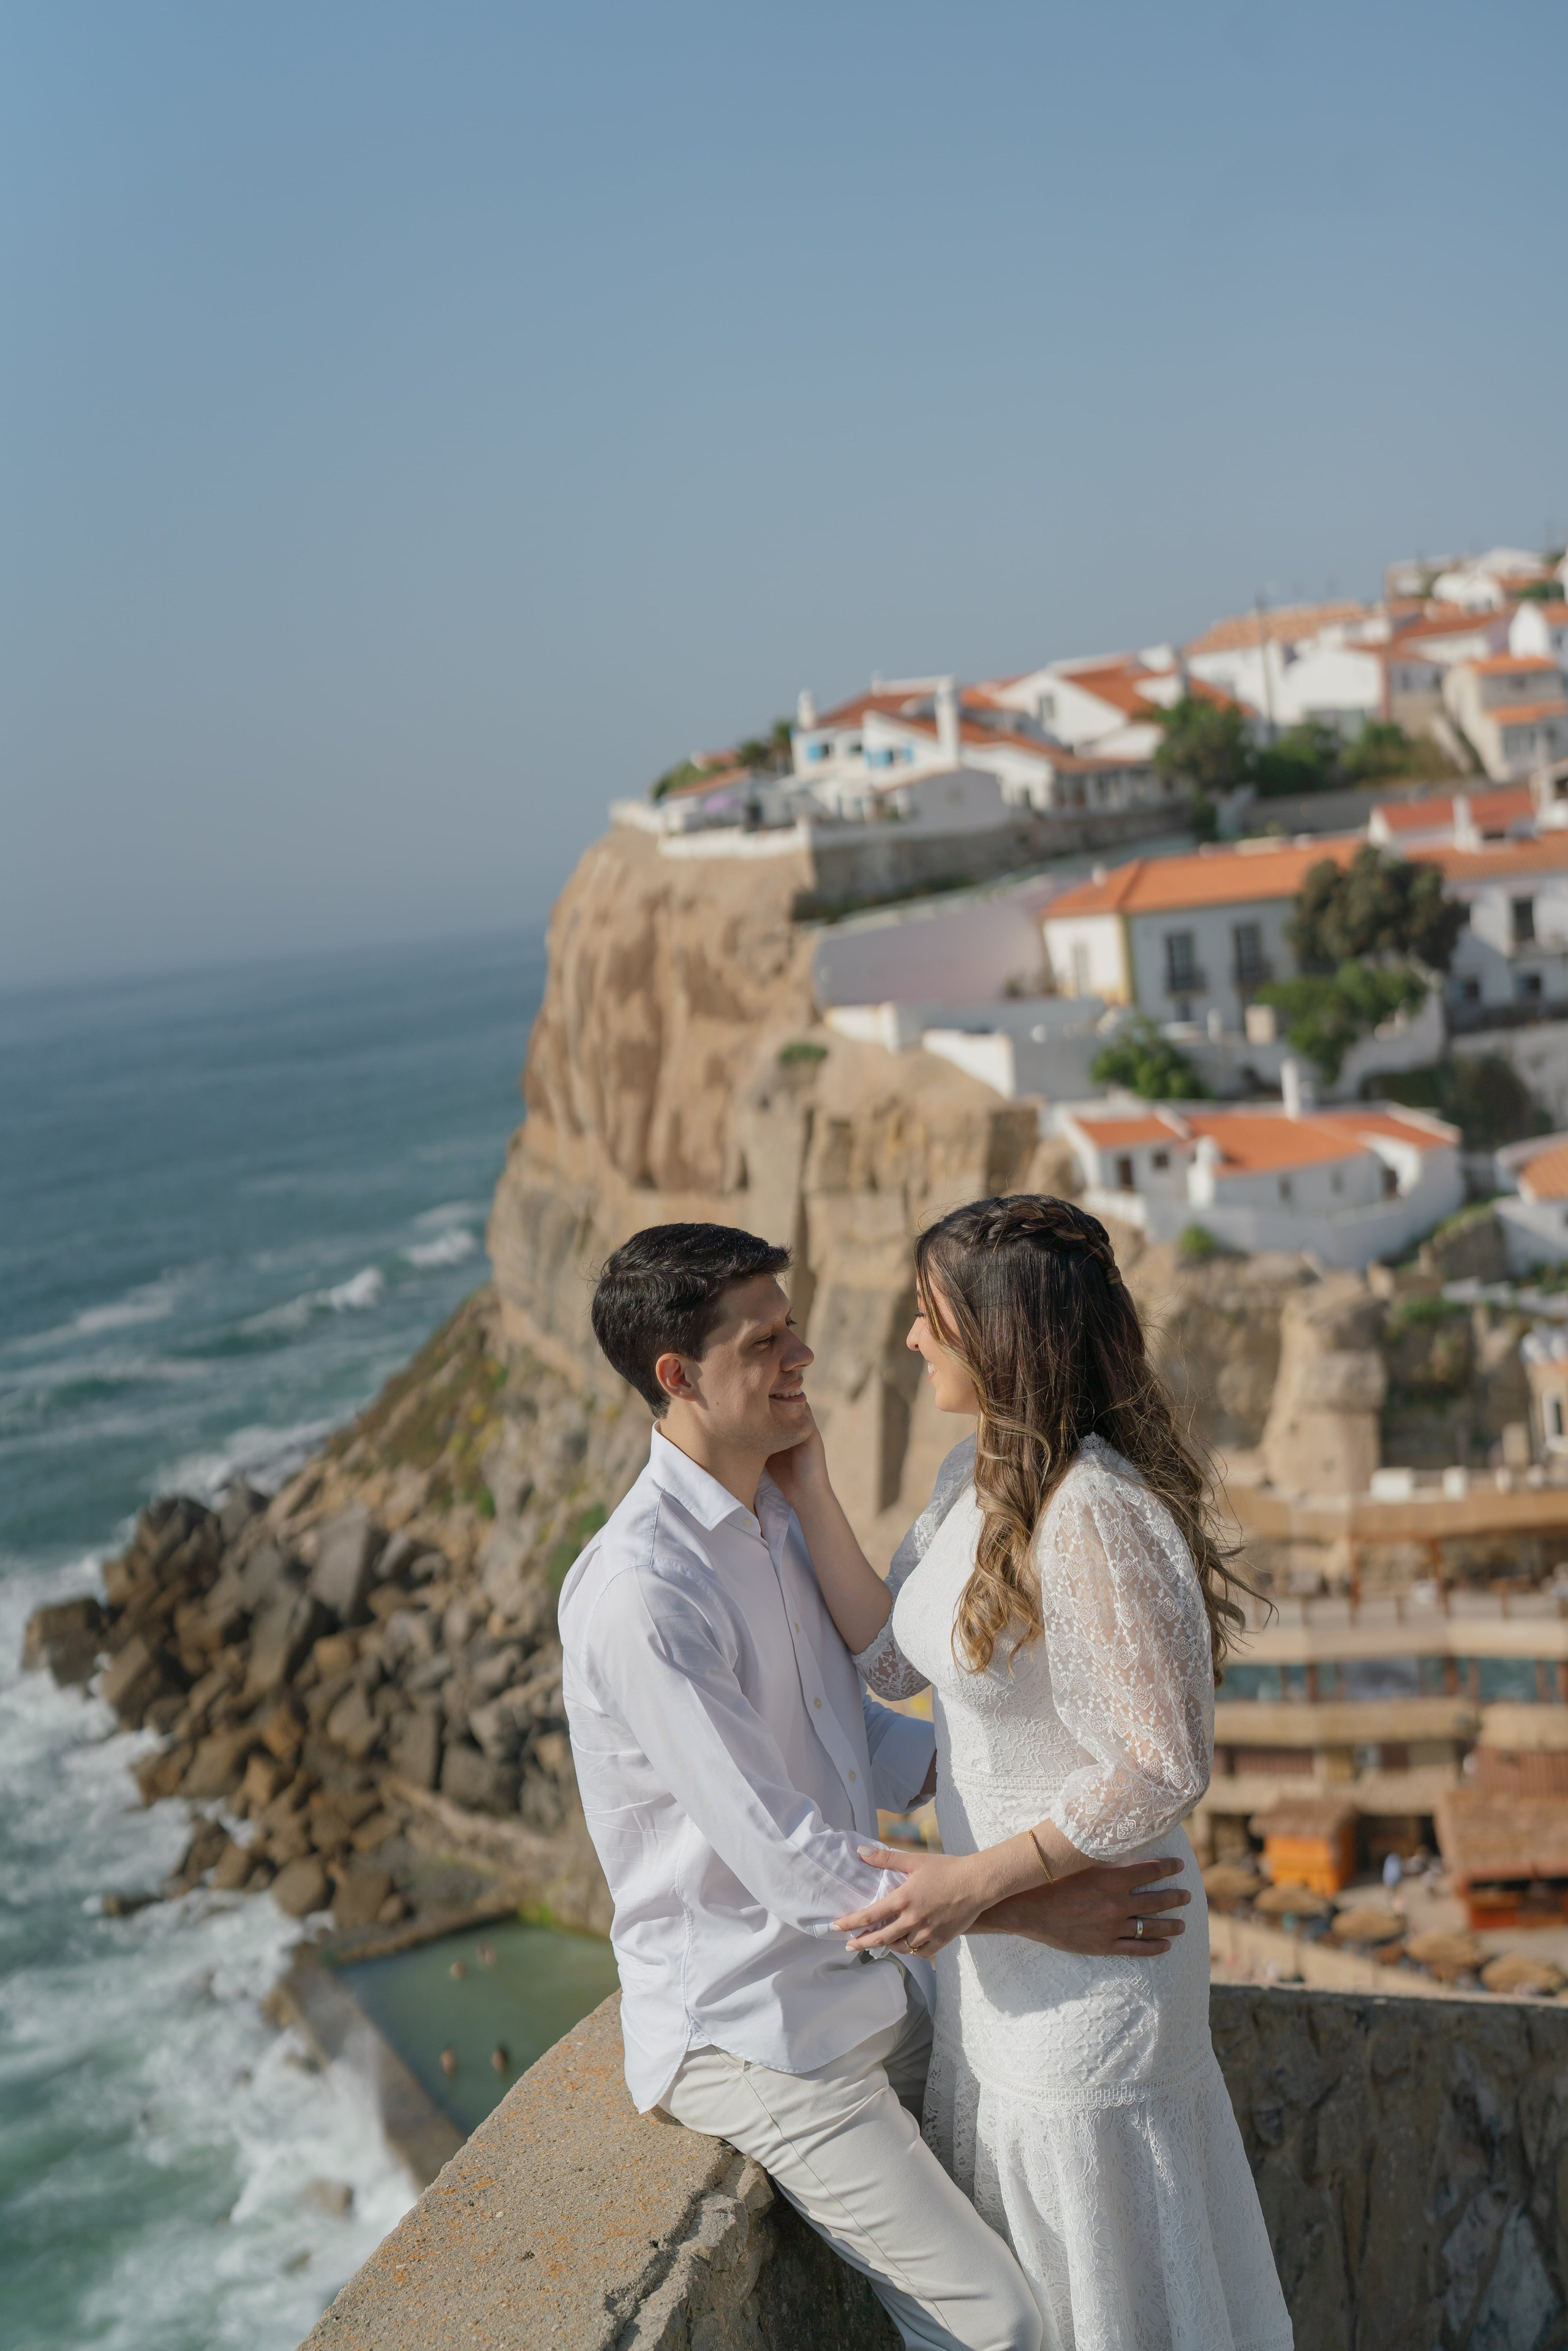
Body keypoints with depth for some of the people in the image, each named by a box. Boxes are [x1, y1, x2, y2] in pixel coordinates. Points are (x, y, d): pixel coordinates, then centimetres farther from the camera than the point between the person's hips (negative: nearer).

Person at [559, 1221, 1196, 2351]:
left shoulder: (777, 1515, 3)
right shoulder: (640, 1592, -27)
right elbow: (792, 1868, -26)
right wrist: (1031, 1910, -21)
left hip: (872, 1983, 9)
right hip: (750, 2036, -9)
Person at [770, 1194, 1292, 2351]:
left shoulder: (1095, 1517, -28)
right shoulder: (979, 1474, 1)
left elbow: (1162, 1774, -26)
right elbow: (893, 1659, 2)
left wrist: (976, 1879, -23)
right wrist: (807, 1489, -3)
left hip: (1086, 1942, -9)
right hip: (1000, 1941, 9)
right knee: (1012, 2258, 25)